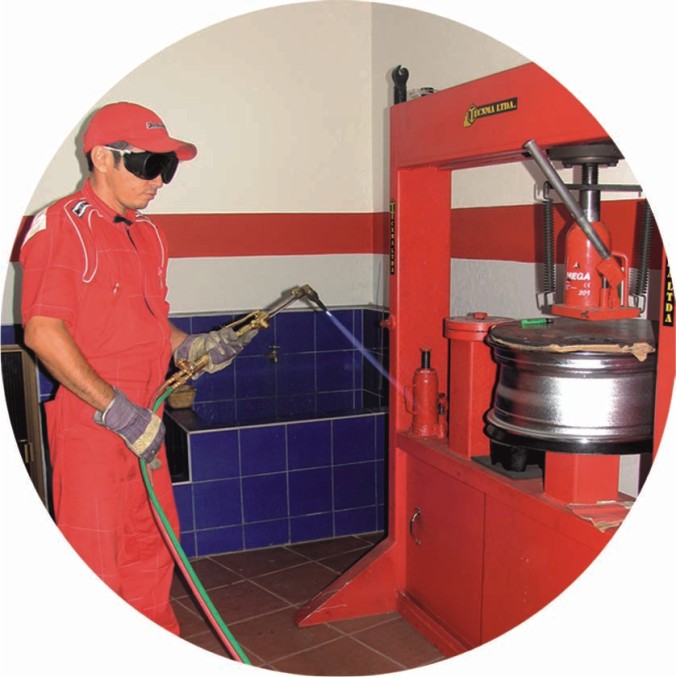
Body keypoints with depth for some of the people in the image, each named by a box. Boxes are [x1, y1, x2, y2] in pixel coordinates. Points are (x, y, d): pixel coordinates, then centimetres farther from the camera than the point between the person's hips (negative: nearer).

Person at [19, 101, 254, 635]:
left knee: (152, 548, 18)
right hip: (89, 423, -8)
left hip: (145, 422, 8)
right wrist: (117, 410, -21)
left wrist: (191, 347, 6)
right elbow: (42, 332, -19)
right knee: (94, 559, 3)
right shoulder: (60, 226, -11)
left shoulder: (147, 234, 14)